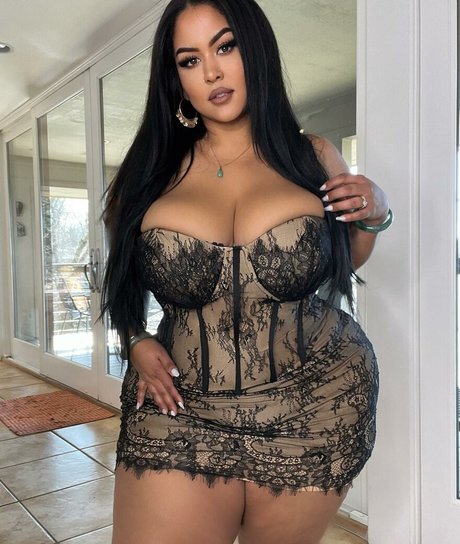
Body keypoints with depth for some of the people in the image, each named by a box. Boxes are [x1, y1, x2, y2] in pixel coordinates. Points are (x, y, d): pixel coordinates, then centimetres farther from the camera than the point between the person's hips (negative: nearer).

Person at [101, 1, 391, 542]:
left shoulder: (313, 157, 1)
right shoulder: (153, 172, -1)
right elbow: (119, 276, 13)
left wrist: (373, 214, -3)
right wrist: (137, 343, -3)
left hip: (315, 412, 1)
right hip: (179, 414, 0)